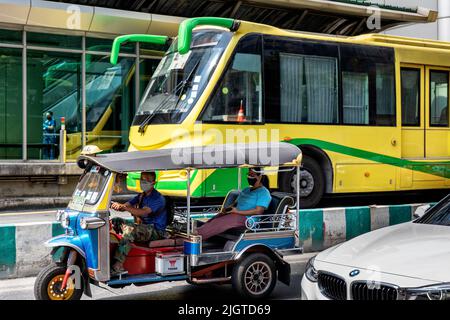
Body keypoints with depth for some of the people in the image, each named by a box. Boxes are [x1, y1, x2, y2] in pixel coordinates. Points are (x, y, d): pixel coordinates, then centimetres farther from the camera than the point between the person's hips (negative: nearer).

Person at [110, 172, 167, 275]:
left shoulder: (158, 198, -13)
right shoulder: (141, 196, 15)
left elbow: (144, 212, -28)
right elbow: (127, 205, 4)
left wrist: (124, 207, -38)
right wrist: (118, 206, -21)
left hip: (156, 230, -9)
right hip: (142, 227, 9)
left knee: (130, 229, -34)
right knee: (115, 221, -1)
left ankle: (118, 265, -39)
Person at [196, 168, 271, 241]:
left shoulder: (263, 192, -5)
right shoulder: (246, 190, 24)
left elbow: (258, 211, -16)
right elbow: (236, 203, 27)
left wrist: (237, 211, -17)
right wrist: (226, 209, 2)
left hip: (245, 218, -9)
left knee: (217, 224, -27)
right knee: (211, 221, -13)